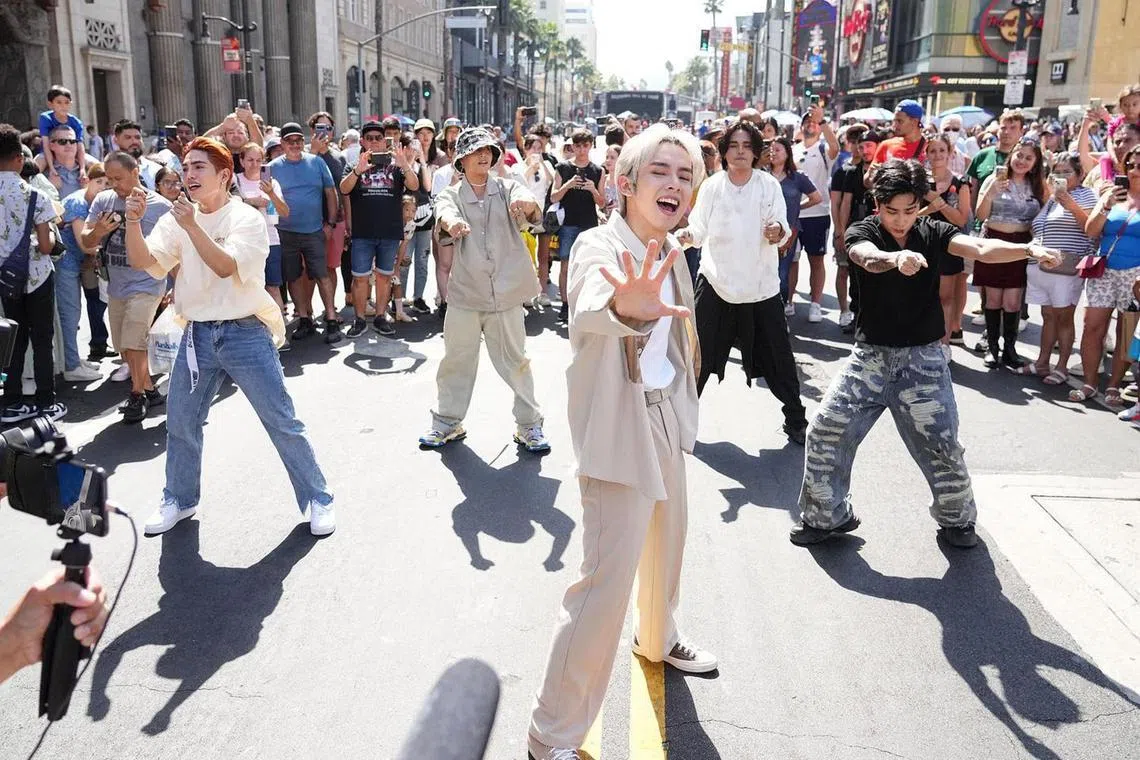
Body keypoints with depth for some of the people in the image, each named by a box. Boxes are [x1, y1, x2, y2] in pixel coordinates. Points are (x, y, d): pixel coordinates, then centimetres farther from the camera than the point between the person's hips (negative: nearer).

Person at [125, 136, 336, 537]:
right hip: (197, 335, 5)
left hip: (246, 334, -4)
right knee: (180, 425, 14)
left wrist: (191, 226, -29)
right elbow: (142, 261, -5)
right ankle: (179, 499, 35)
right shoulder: (177, 220, 5)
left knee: (282, 422, -1)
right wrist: (133, 221, -20)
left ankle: (317, 500, 12)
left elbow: (227, 267, -22)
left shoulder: (247, 218, -8)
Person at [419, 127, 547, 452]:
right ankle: (447, 422, 26)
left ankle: (529, 425, 19)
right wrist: (451, 223, -45)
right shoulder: (451, 195, 5)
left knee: (515, 361, 6)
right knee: (456, 361, 10)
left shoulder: (508, 188, 4)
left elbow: (532, 209, -17)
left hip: (506, 294, -1)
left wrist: (526, 204, -43)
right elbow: (445, 213, -20)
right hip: (465, 294, 1)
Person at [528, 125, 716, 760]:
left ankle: (658, 639, 54)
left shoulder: (671, 251, 4)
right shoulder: (600, 246, -21)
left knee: (668, 536, 26)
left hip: (667, 414, 8)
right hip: (618, 426, -8)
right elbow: (591, 308, -45)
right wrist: (624, 307, -68)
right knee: (609, 576, -10)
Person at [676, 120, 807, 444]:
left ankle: (796, 420, 23)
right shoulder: (711, 186, -2)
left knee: (779, 359, 6)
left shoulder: (769, 185, -3)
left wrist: (778, 232, -31)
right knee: (700, 356, 7)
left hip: (761, 286, 0)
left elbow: (783, 228, -8)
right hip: (716, 283, 0)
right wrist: (686, 235, -26)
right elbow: (699, 230, -4)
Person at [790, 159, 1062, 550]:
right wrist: (896, 258, -56)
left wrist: (1029, 249, -41)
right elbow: (868, 257, -32)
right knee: (825, 433, -3)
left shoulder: (934, 233, -2)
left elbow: (980, 247, -21)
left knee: (942, 446, 0)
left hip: (923, 359, 0)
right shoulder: (861, 233, -7)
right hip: (869, 356, 0)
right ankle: (827, 516, 18)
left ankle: (957, 518, 27)